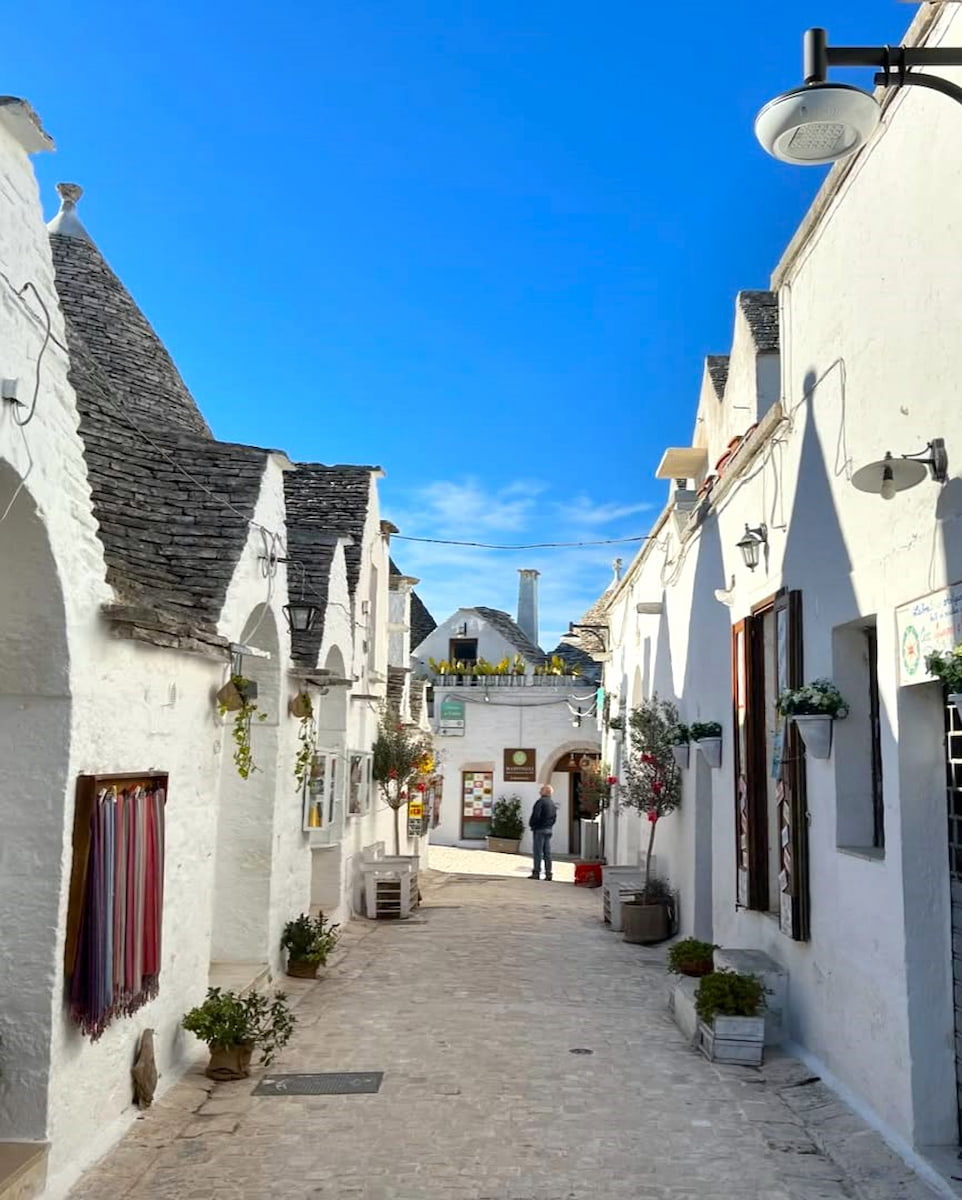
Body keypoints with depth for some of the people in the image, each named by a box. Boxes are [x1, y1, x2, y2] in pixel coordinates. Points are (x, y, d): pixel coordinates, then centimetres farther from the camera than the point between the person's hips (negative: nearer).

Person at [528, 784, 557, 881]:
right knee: (547, 852, 8)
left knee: (538, 852, -5)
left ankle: (536, 872, -4)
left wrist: (531, 824, -3)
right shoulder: (553, 804, 13)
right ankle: (548, 873, 8)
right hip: (549, 829, 8)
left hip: (539, 829, -8)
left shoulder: (540, 801, -14)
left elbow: (536, 815, -18)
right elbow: (554, 817, 15)